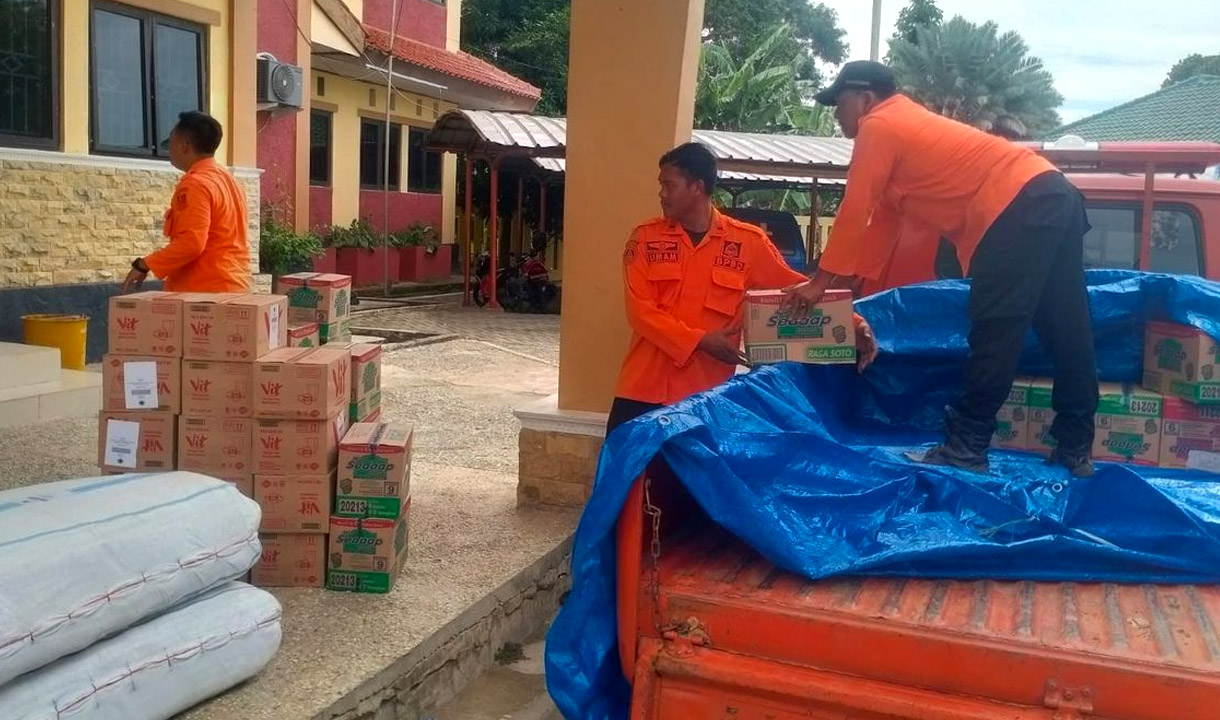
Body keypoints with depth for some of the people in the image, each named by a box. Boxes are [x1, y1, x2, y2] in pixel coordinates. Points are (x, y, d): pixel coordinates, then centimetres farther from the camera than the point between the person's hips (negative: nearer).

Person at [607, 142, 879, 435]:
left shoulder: (748, 242, 1)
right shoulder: (645, 237, 2)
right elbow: (640, 309, -4)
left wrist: (851, 321, -10)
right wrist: (699, 340, -15)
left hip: (707, 393, -1)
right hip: (644, 388, 1)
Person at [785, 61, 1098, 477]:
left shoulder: (878, 127, -1)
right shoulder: (904, 126, 28)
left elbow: (854, 213, -5)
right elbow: (882, 220, 26)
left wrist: (821, 281, 2)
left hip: (1019, 207, -10)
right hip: (1053, 198, 10)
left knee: (995, 332, -8)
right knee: (1066, 331, 10)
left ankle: (967, 447, -3)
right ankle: (1076, 449, 18)